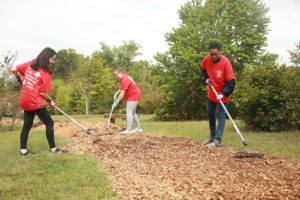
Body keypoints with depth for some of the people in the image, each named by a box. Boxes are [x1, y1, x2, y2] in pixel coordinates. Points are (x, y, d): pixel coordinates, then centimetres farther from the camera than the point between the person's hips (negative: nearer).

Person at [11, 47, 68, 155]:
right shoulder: (46, 73, -13)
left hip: (25, 101, 7)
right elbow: (43, 93, -13)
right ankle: (53, 148, 6)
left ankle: (23, 149, 13)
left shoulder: (29, 64, 3)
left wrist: (20, 78, 21)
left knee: (27, 125, 12)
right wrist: (50, 101, 4)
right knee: (49, 123, 3)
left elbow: (14, 70, 3)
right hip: (36, 102, -7)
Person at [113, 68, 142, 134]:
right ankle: (138, 128, 23)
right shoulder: (124, 77, 10)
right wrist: (116, 93, 8)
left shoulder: (124, 79, -23)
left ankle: (128, 130, -21)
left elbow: (122, 93, -27)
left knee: (129, 112, -16)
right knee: (133, 112, 16)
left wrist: (116, 103, -27)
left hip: (133, 96, -11)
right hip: (134, 96, 11)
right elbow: (121, 88, 25)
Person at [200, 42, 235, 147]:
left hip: (222, 95, -6)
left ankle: (218, 140, -5)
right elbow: (203, 69, 16)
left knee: (221, 115, -6)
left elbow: (231, 82, -24)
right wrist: (206, 77, 0)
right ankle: (212, 136, 33)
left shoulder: (225, 62, -24)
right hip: (211, 93, 6)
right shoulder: (206, 60, -10)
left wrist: (223, 94, -33)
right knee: (210, 114, 16)